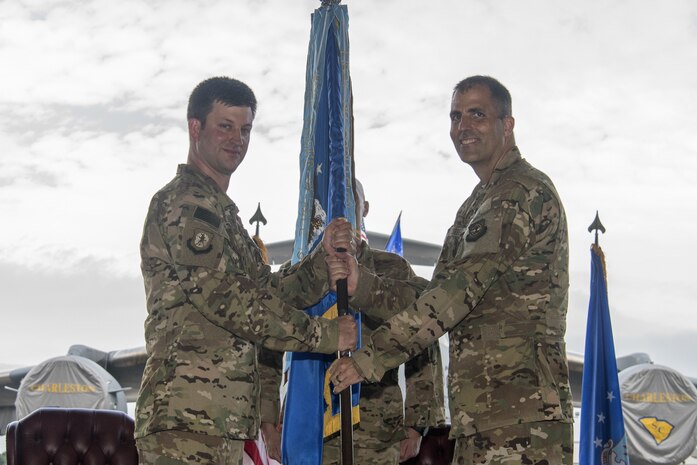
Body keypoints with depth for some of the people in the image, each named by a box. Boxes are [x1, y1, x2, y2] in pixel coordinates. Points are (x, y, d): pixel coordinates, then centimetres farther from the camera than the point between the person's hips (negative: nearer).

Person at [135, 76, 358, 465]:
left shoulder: (222, 211, 26)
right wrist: (324, 335, -11)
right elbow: (229, 301, -16)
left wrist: (324, 258, 0)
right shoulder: (185, 203, -7)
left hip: (222, 421, 10)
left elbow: (269, 294, 18)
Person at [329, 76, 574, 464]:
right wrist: (361, 284, 2)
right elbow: (439, 294, 18)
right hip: (481, 414, 10)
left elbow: (461, 290, -17)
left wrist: (373, 356, -17)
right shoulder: (481, 202, 24)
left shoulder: (525, 192, -8)